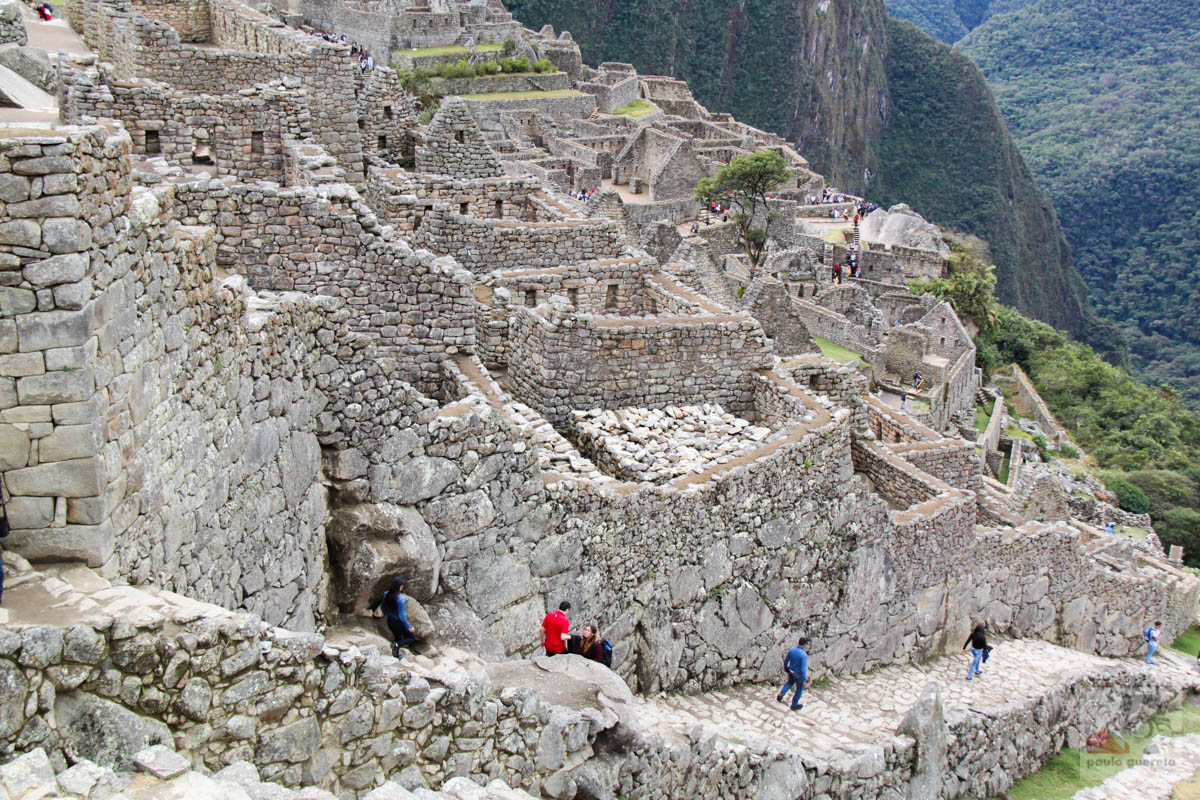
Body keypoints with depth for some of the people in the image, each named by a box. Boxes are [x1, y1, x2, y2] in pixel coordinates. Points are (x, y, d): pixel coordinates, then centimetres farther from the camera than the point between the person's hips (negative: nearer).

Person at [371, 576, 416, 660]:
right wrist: (409, 627, -15)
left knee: (397, 637, 31)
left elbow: (382, 608, 5)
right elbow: (402, 616, -25)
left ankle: (396, 654, 37)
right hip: (399, 622, -7)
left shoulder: (386, 594, -10)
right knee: (412, 637, 12)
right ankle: (397, 644, -10)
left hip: (390, 622, 7)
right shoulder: (400, 598, -29)